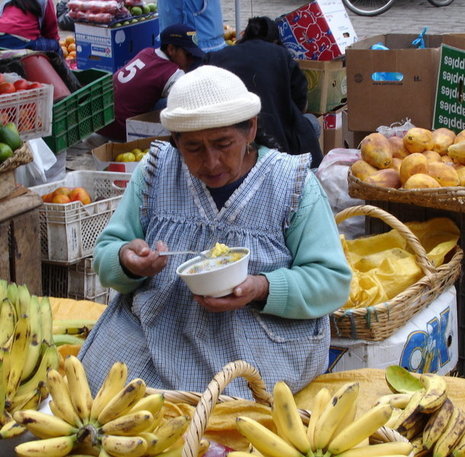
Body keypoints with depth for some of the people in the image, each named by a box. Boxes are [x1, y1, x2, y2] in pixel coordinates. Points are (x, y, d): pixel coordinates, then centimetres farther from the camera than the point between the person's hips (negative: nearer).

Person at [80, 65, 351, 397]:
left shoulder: (293, 185, -4)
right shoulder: (155, 171, 4)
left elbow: (333, 282, -5)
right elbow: (106, 255, 9)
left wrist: (263, 289, -23)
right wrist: (128, 261, -17)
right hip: (151, 337, 4)